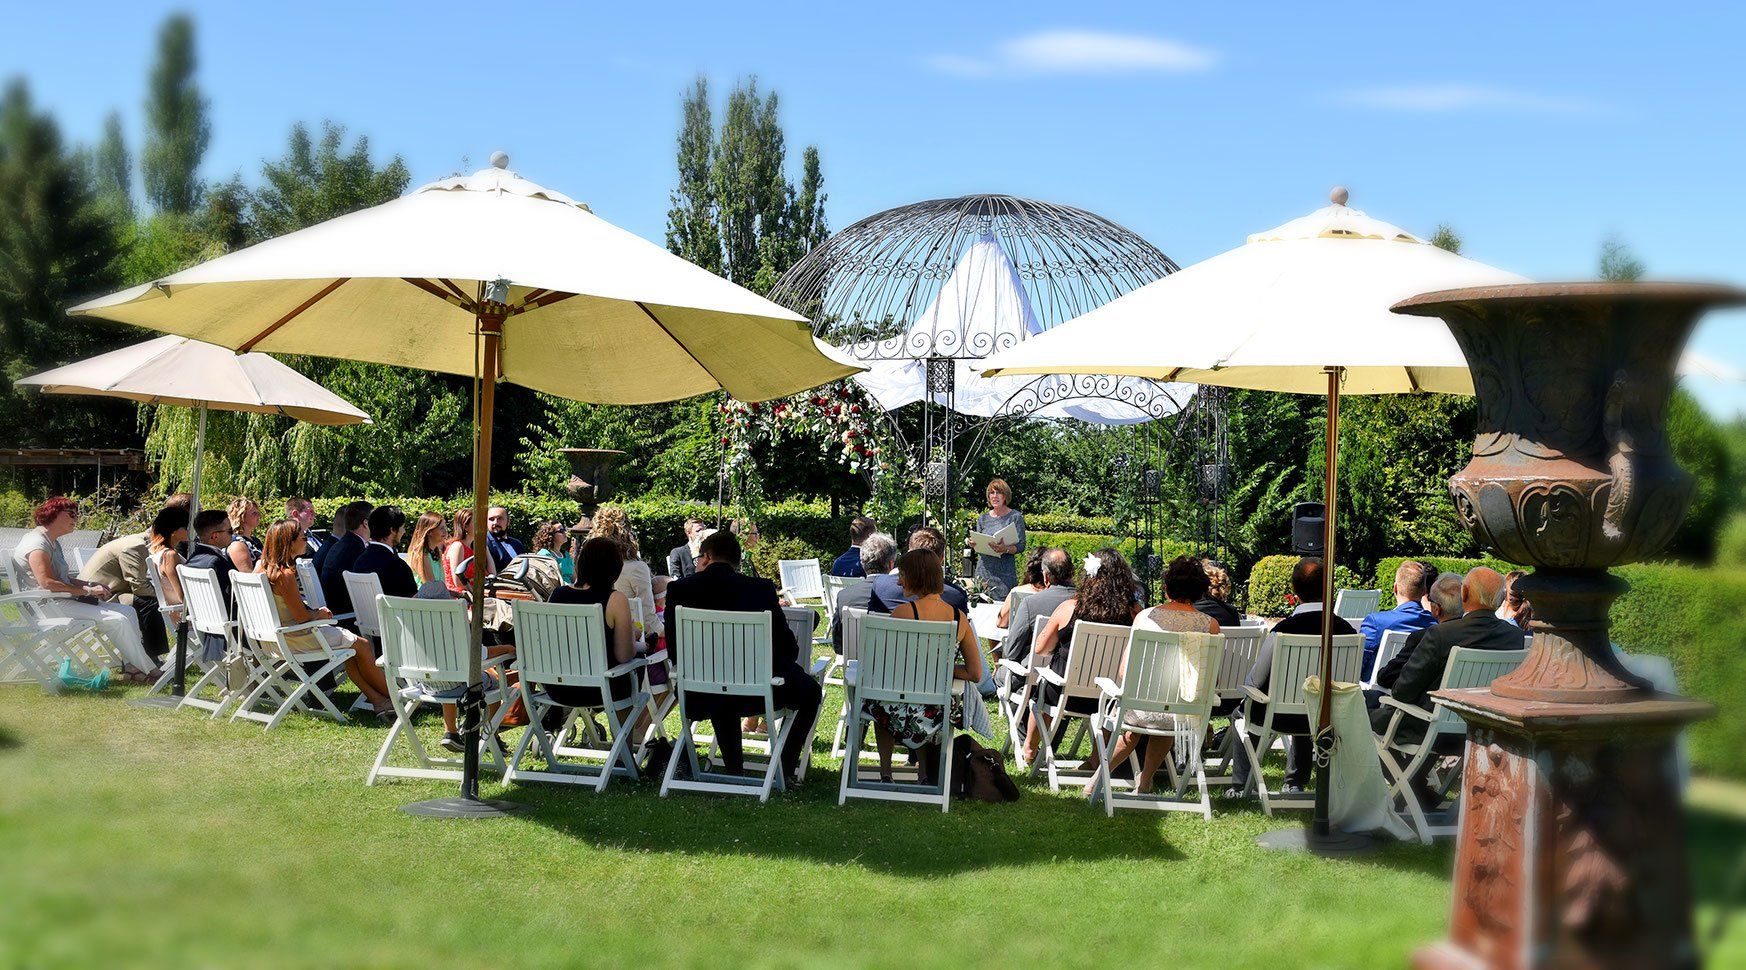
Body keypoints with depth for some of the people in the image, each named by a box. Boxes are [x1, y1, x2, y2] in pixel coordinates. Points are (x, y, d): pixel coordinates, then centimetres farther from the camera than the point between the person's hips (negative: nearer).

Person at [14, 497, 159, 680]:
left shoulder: (53, 542, 21)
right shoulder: (36, 542, -13)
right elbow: (47, 583, -24)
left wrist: (93, 586, 4)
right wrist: (88, 591, -20)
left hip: (62, 601, 11)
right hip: (47, 605, -11)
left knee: (128, 612, 1)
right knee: (117, 620, -21)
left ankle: (130, 665, -6)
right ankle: (147, 670, -11)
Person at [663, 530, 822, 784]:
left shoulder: (678, 589, -2)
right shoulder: (762, 589, -5)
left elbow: (674, 651, 4)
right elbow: (789, 648, -1)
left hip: (701, 698, 2)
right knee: (810, 690, 26)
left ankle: (734, 770, 39)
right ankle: (785, 769, 22)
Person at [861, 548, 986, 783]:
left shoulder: (903, 612, -14)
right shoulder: (960, 617, -2)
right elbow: (975, 675, 2)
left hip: (903, 713, -3)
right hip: (940, 714, 3)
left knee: (879, 703, 34)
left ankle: (885, 774, 34)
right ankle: (925, 774, 33)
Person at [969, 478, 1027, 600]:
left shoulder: (1015, 517, 1)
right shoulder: (982, 518, 13)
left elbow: (1021, 546, -4)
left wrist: (1006, 549, -23)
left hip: (1005, 573, -4)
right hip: (984, 570, 4)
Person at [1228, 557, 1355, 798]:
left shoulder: (1282, 631, -23)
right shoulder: (1347, 630, -12)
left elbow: (1254, 683, -12)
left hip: (1286, 716, -4)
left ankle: (1240, 786, 36)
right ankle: (1296, 783, 44)